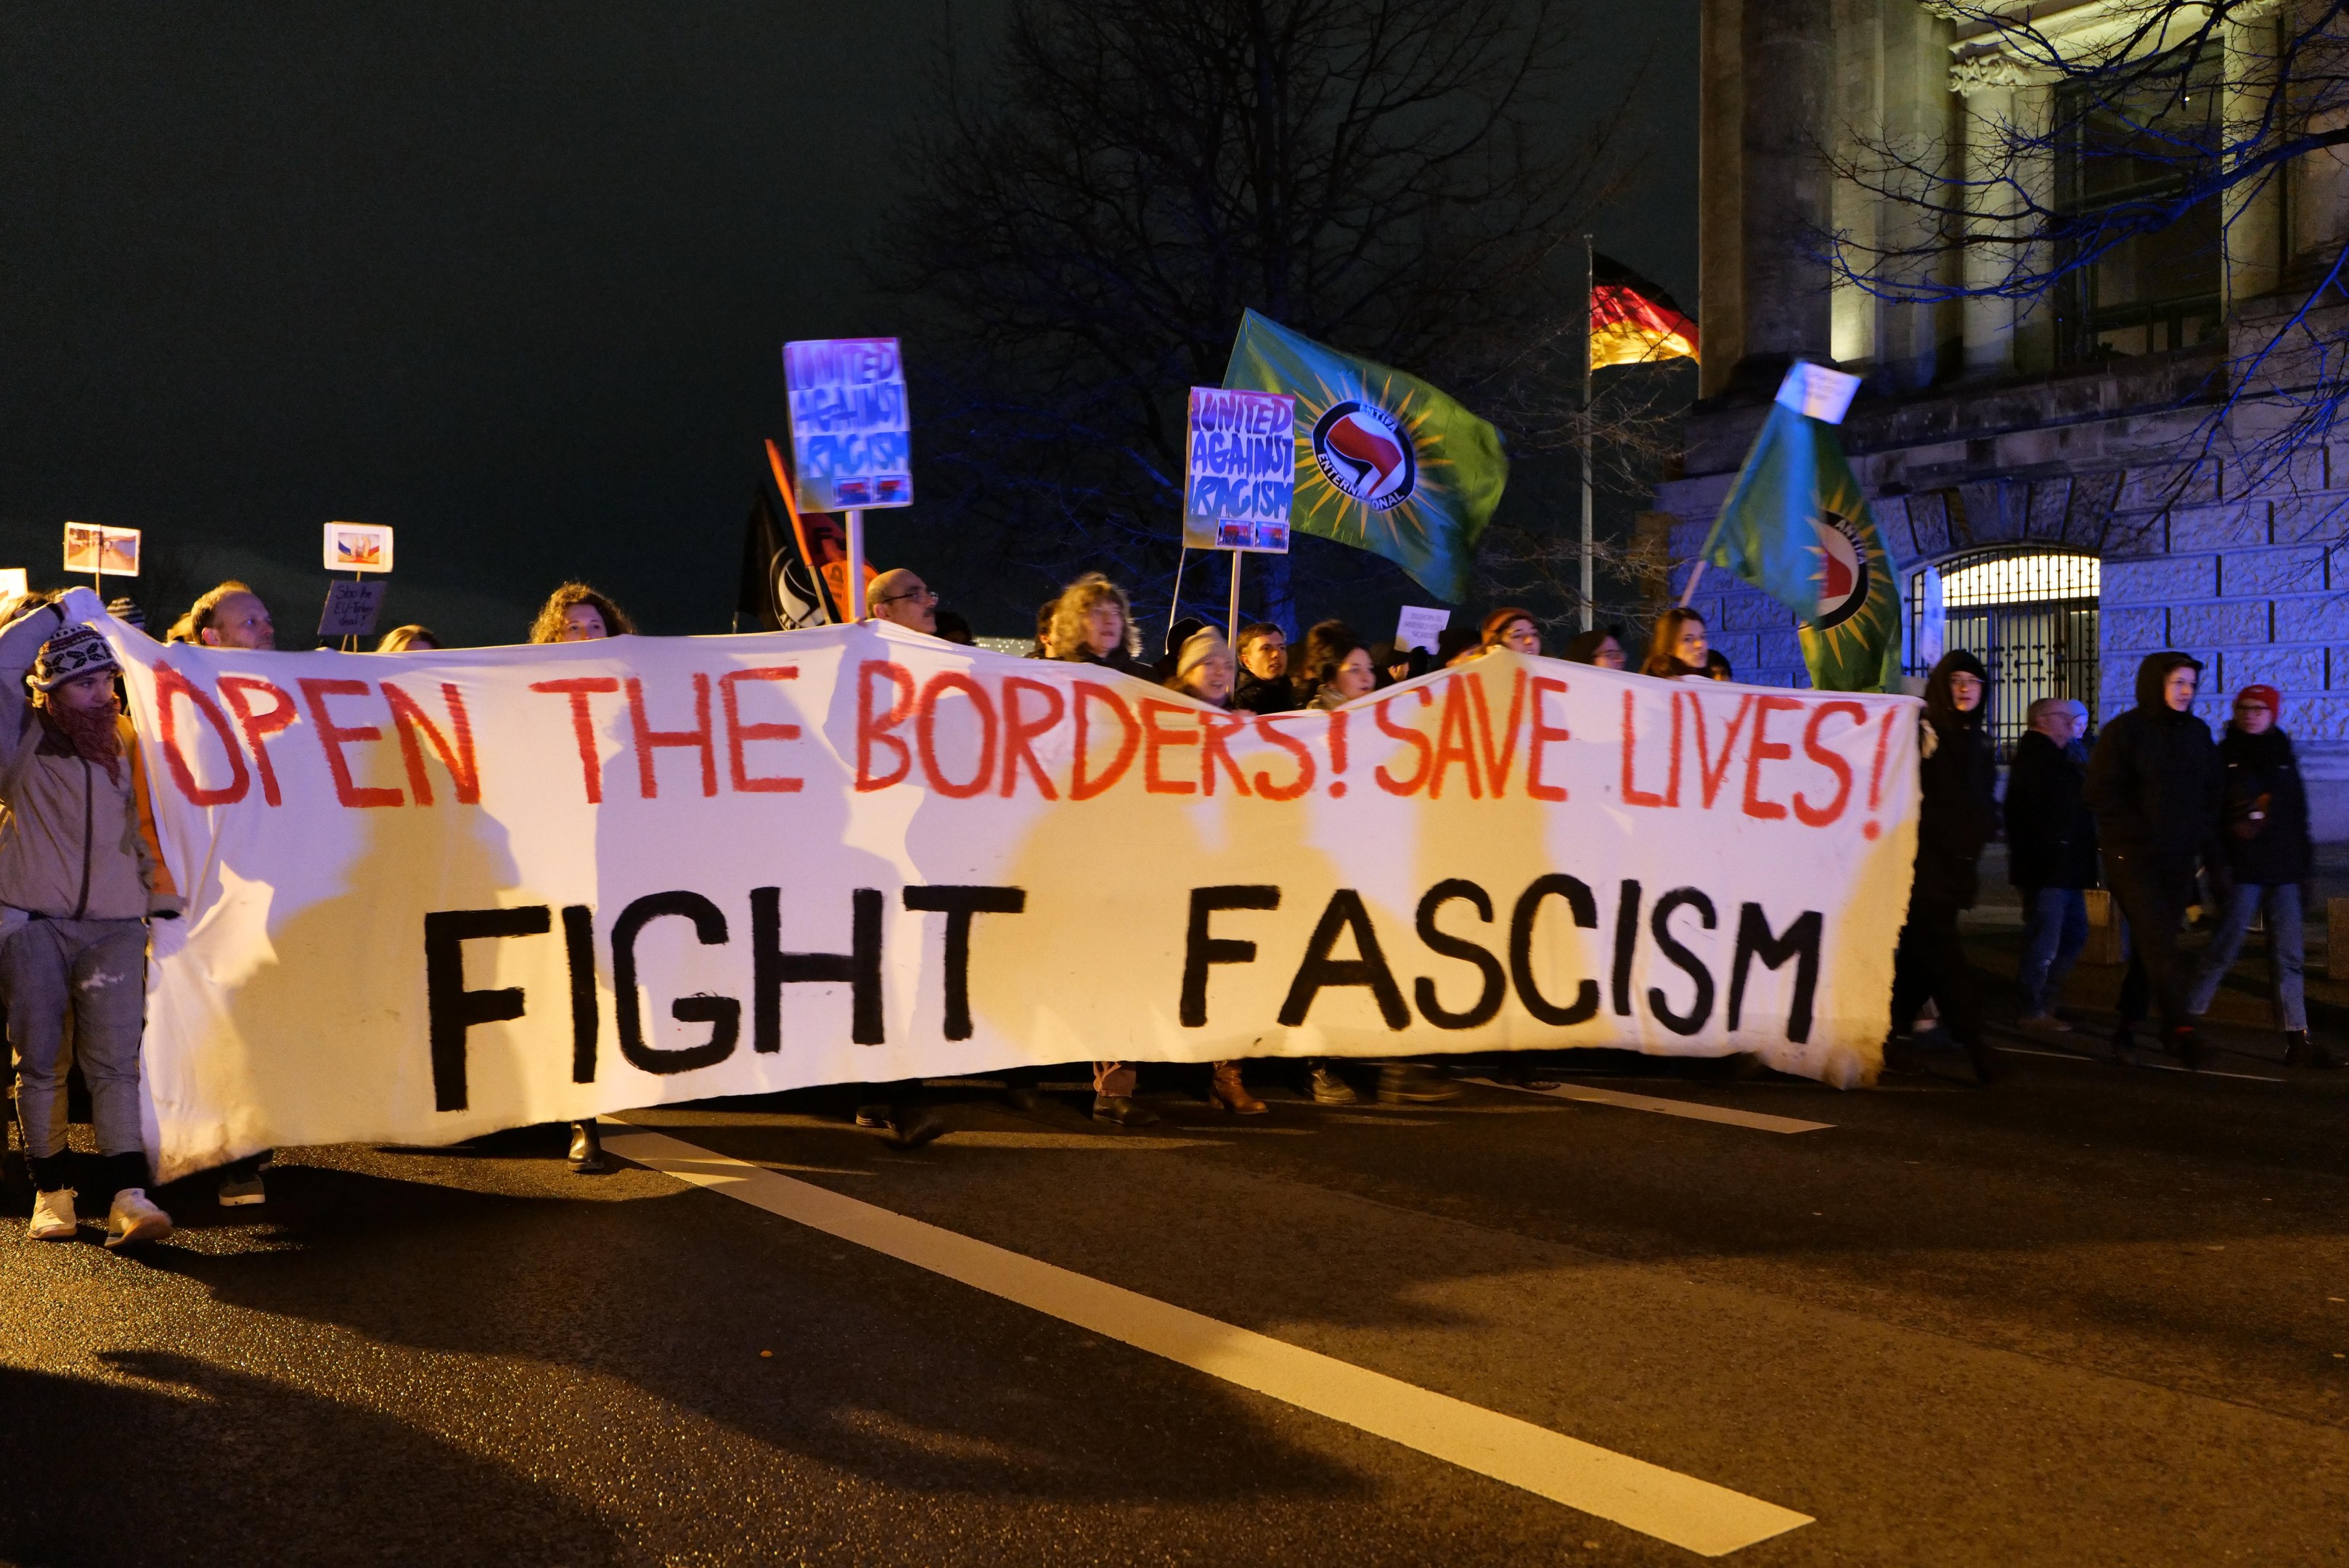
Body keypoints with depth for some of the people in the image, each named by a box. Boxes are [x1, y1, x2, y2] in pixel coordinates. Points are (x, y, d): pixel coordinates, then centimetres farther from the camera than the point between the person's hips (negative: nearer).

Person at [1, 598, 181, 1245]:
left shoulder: (125, 737, 12)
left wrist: (163, 892, 15)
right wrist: (61, 611, -3)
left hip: (115, 924, 1)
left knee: (114, 1061, -6)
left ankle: (128, 1196, -12)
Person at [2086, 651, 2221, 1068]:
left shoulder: (2198, 733, 12)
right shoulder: (2124, 731, -5)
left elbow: (2213, 790, 18)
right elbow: (2103, 794, -9)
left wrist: (2202, 834, 3)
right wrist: (2141, 834, -14)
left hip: (2178, 859, 5)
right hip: (2131, 856, -5)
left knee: (2152, 943, 8)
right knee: (2157, 939, -15)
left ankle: (2128, 1025, 18)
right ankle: (2179, 1026, -21)